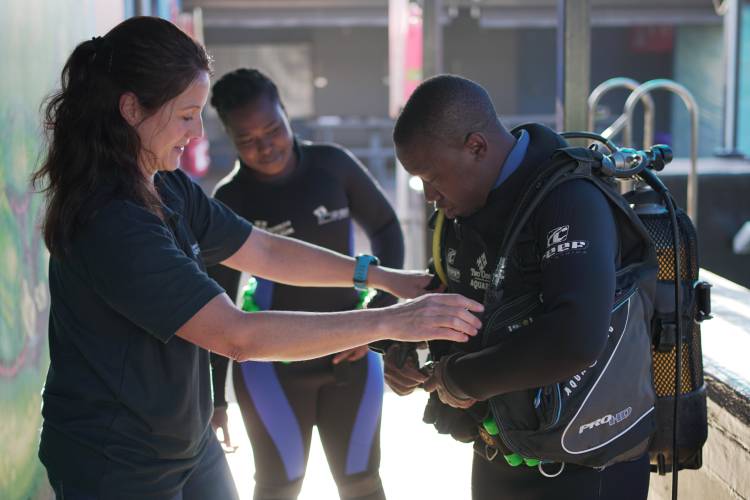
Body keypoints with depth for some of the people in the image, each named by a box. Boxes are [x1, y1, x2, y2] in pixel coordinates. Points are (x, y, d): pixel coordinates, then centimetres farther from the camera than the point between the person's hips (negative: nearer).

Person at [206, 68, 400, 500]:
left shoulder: (333, 165, -7)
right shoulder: (230, 201, -9)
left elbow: (386, 227, 6)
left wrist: (382, 310, -6)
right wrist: (214, 396, -3)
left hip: (351, 357, 1)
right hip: (273, 366, -1)